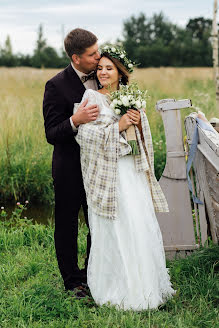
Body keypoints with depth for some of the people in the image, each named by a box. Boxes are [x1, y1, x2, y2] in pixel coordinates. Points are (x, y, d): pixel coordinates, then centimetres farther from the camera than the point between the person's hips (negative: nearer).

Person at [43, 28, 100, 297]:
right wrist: (75, 121, -35)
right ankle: (73, 281, 24)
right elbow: (51, 134, -17)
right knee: (67, 225, 9)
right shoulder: (57, 86, -15)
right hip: (70, 168, -5)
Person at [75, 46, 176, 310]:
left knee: (141, 225, 6)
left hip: (134, 170, 5)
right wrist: (118, 126, -16)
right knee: (116, 228, -4)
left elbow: (144, 136, 15)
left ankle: (145, 284, 19)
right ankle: (119, 289, 8)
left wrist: (138, 121, -5)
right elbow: (84, 134, -11)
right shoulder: (92, 97, -1)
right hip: (109, 172, -5)